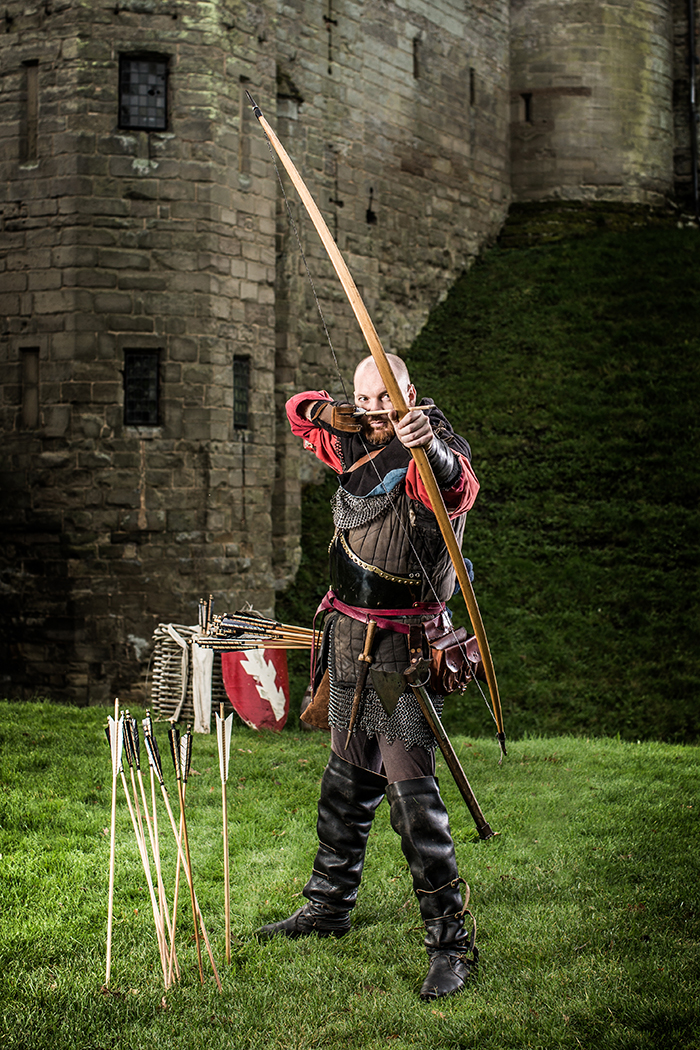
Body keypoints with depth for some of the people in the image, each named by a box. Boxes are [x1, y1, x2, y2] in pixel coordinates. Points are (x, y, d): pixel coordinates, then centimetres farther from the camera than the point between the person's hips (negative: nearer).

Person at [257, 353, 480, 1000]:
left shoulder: (435, 451, -15)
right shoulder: (357, 446, 7)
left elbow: (459, 486, -39)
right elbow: (299, 412, 23)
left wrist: (429, 446, -63)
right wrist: (331, 413, -2)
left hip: (403, 647, -8)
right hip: (348, 638, 8)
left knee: (413, 793, -12)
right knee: (348, 779, 20)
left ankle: (451, 941, -6)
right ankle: (329, 907, 35)